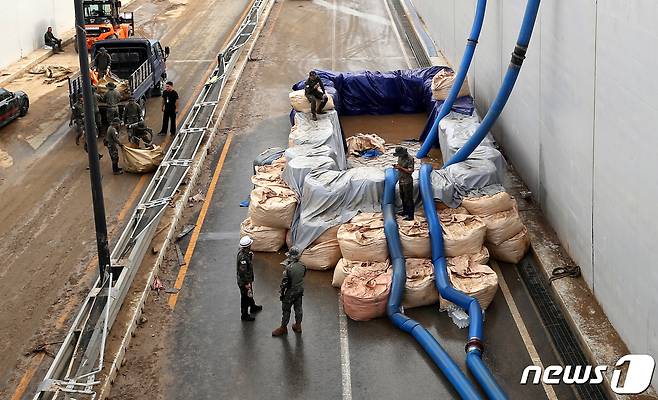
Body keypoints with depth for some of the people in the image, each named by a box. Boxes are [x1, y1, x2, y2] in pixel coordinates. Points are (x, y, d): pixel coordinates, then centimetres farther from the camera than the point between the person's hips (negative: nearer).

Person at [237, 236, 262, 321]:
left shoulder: (242, 251, -7)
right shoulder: (243, 257, -36)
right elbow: (242, 272, -31)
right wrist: (246, 283, -22)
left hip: (248, 279, 9)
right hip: (244, 282, -9)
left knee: (250, 294, 31)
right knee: (245, 298, 10)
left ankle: (253, 307, 54)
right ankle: (244, 315, 29)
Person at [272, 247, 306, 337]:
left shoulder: (289, 268, -28)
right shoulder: (302, 266, -10)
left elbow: (284, 282, -20)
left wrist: (282, 293, -10)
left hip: (290, 292, -6)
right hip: (300, 290, 6)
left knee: (286, 310, 10)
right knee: (298, 308, 20)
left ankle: (283, 328, 23)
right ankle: (298, 326, 34)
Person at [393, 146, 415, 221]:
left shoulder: (409, 159, -20)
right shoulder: (400, 157, 7)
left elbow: (410, 171, -21)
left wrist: (400, 168, -25)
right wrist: (396, 166, -1)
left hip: (407, 181, -9)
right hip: (401, 180, 9)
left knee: (408, 198, -5)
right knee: (403, 197, 21)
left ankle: (410, 216, -2)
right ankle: (405, 211, 38)